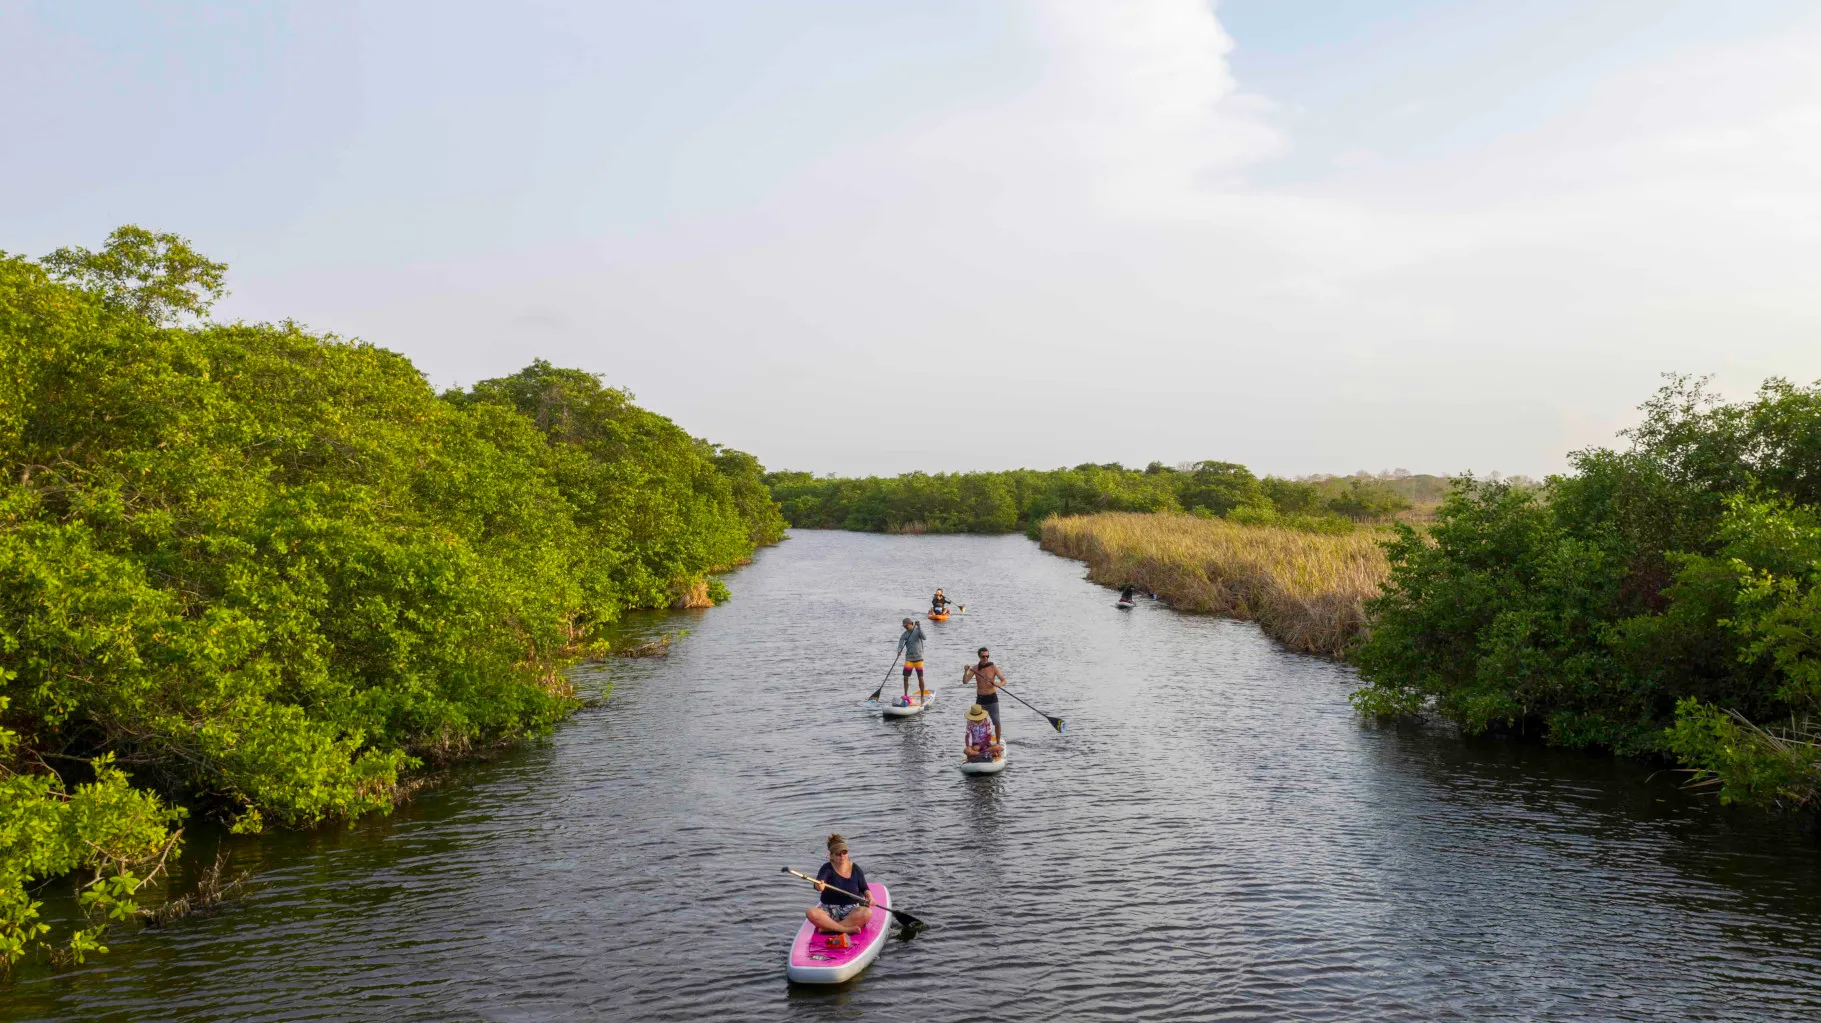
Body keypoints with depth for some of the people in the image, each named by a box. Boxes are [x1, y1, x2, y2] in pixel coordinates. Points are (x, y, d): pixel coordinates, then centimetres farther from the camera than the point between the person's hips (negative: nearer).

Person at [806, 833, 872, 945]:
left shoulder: (856, 869, 2)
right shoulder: (827, 868, -6)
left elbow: (864, 888, 13)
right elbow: (818, 883, -26)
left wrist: (869, 896, -10)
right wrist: (819, 886, -50)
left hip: (851, 911, 2)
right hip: (829, 911, -1)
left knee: (867, 913, -32)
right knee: (811, 913, -33)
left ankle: (828, 928, -27)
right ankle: (847, 930, -31)